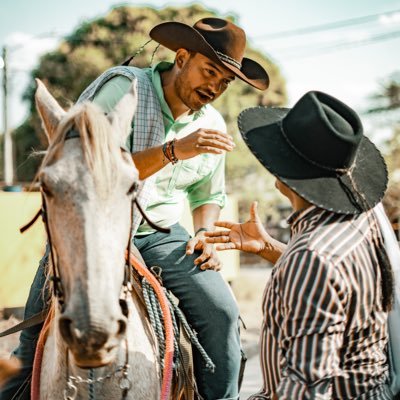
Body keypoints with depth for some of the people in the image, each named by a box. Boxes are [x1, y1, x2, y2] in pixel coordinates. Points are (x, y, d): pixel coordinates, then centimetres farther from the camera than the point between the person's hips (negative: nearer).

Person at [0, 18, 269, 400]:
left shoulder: (212, 125, 6)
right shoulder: (124, 86, -13)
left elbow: (208, 195, 20)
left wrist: (204, 234, -1)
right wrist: (173, 152, -33)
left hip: (160, 235, 4)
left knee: (220, 311, -13)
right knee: (38, 334, -16)